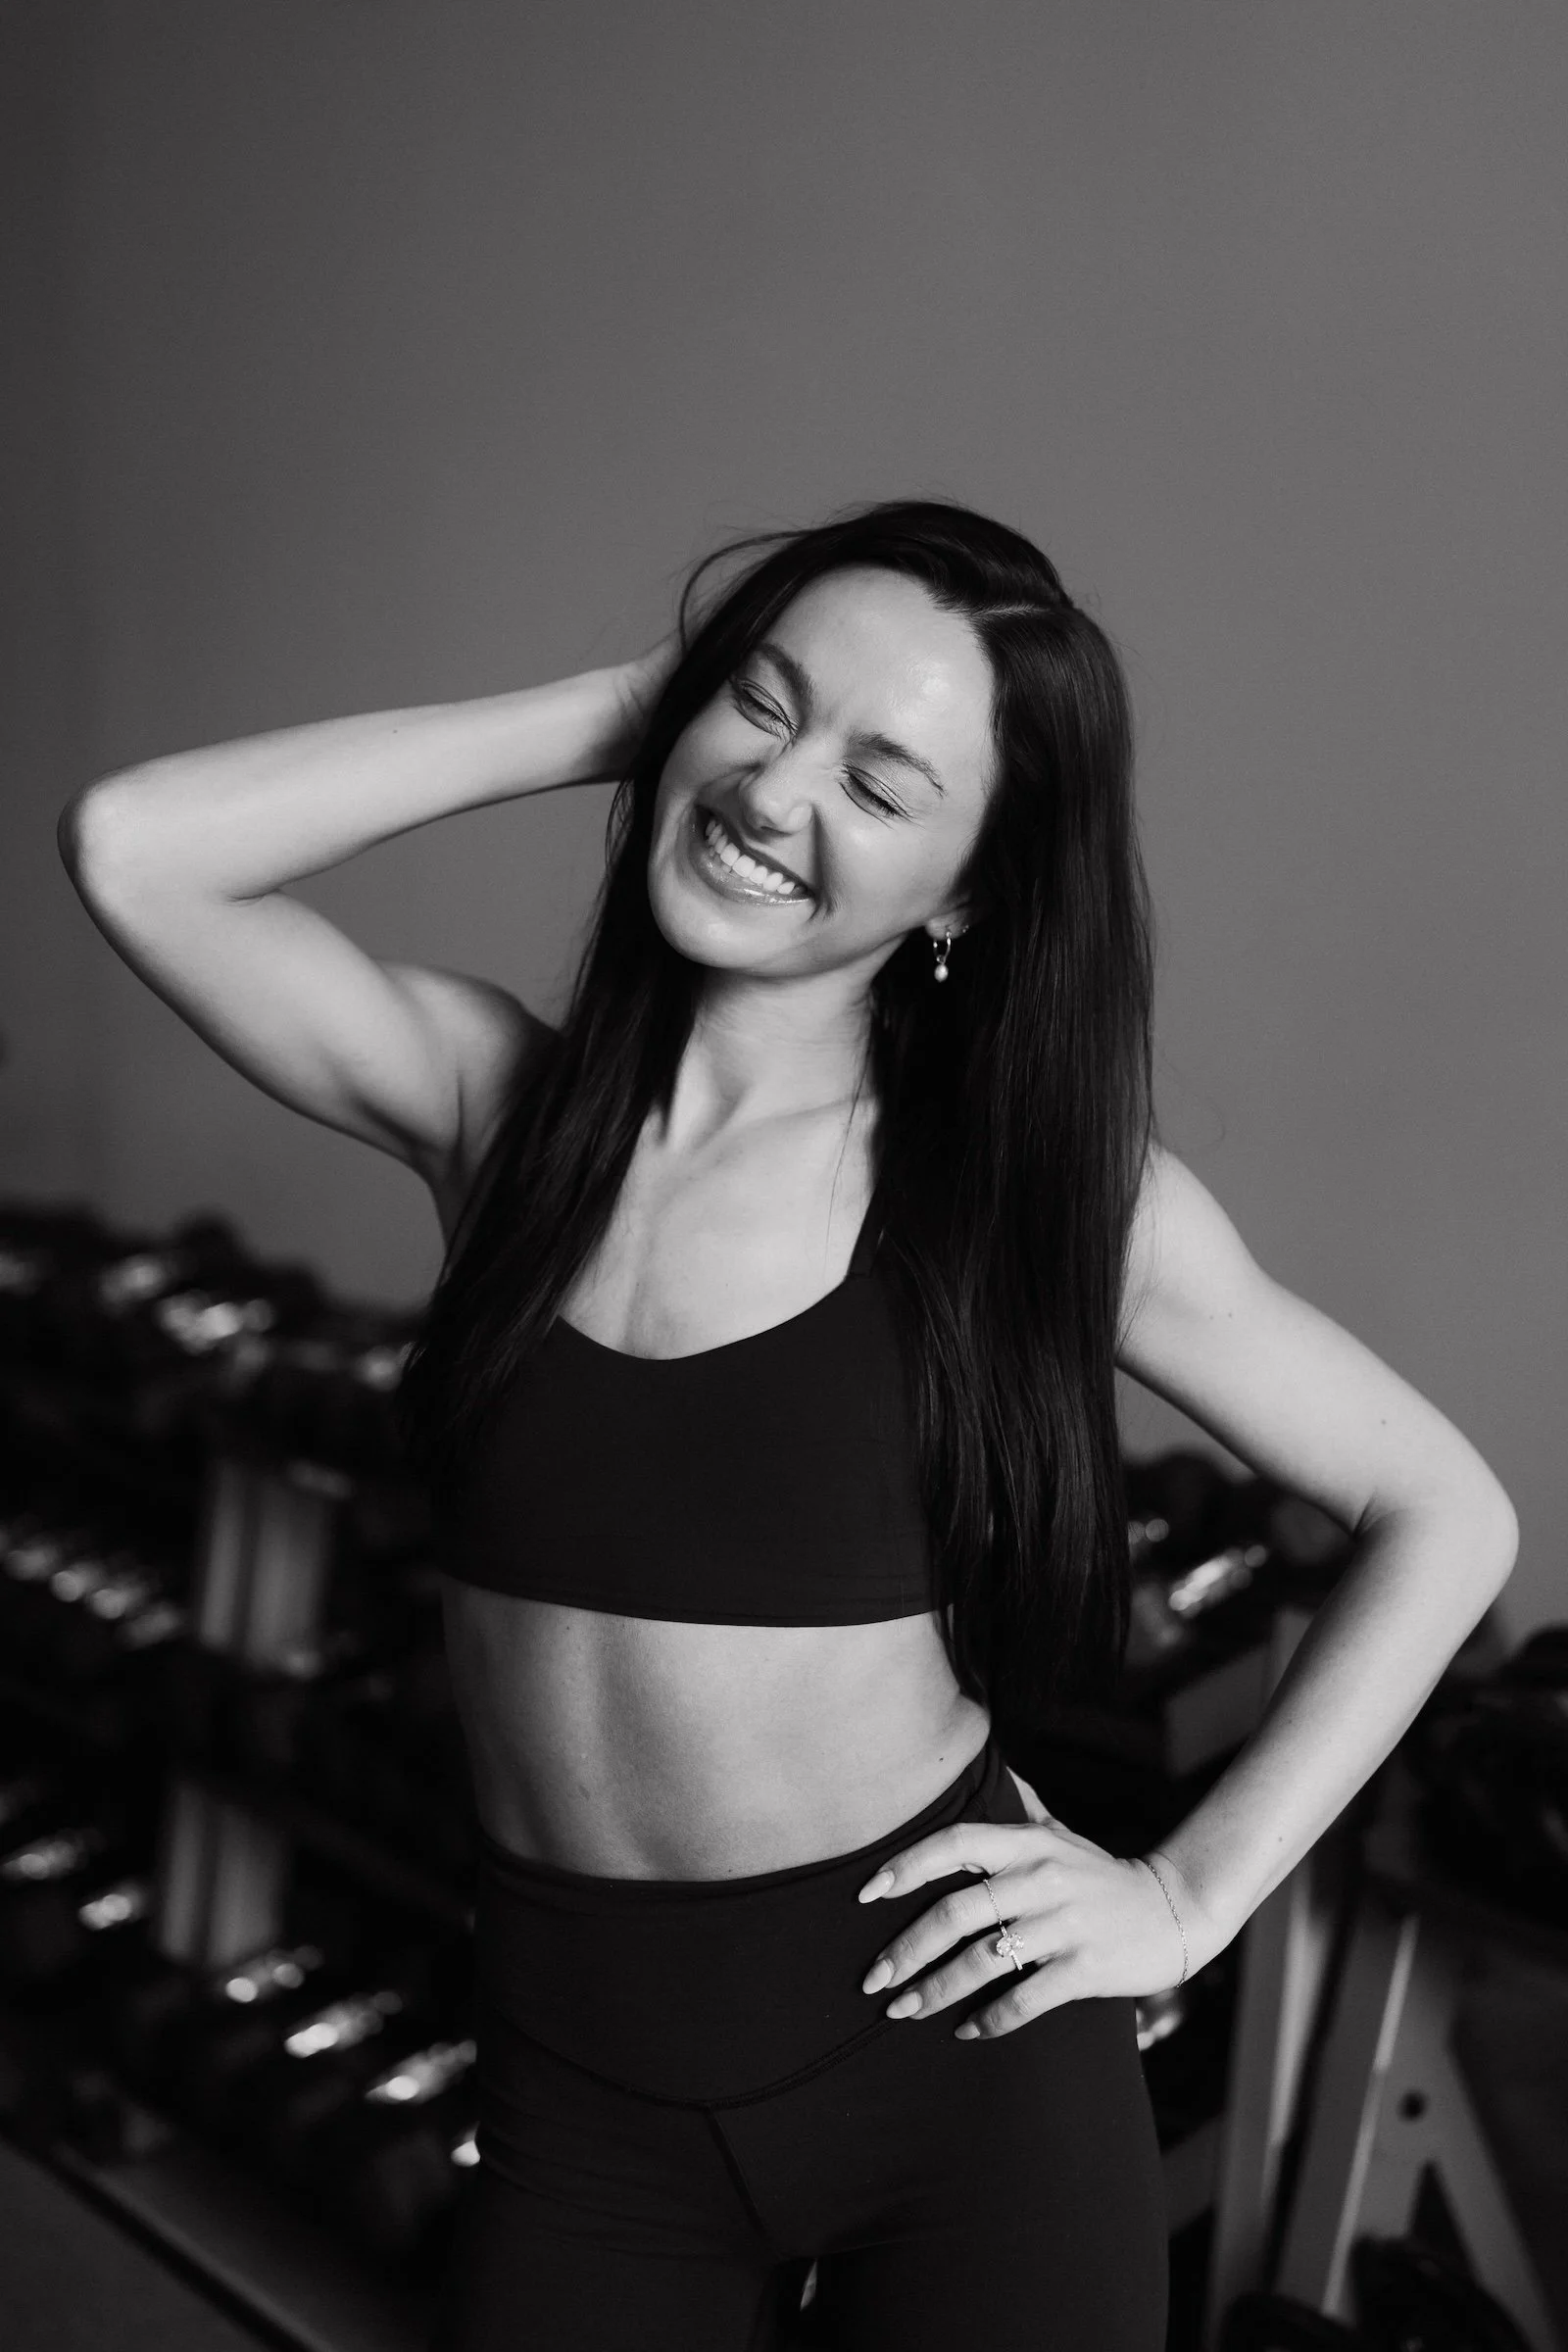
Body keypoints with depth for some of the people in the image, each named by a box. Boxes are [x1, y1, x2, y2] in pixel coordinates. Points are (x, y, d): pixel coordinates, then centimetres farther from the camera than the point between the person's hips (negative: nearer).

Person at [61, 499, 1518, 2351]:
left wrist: (1191, 1889, -7)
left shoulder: (1045, 1190, -8)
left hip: (952, 2051, -1)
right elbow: (132, 848, -15)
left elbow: (1443, 1515, 0)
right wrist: (624, 712, -11)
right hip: (581, 2092, 2)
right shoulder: (497, 1103, -2)